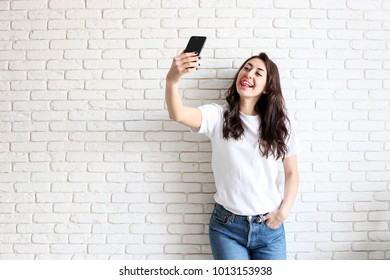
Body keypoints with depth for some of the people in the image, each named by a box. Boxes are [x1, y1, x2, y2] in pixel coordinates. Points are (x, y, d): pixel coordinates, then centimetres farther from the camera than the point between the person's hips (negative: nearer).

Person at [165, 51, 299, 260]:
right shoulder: (219, 116, -7)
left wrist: (284, 212, -4)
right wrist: (172, 80, -45)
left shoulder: (279, 124, 0)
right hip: (227, 226, -2)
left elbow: (291, 173, 8)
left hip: (269, 227, 2)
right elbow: (178, 114, -26)